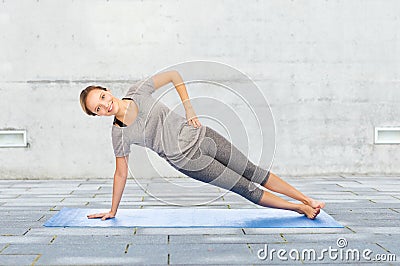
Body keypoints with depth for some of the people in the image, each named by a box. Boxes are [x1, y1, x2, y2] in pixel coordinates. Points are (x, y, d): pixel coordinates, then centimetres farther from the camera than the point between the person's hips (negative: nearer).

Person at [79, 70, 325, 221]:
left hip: (198, 135, 2)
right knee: (245, 188, -1)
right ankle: (300, 209, 14)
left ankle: (307, 199, 20)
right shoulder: (120, 134, -11)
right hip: (187, 160, -2)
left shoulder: (137, 91, -9)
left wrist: (188, 107, -4)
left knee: (254, 172, 6)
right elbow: (121, 173, -1)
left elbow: (174, 75, 2)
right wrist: (112, 212, 4)